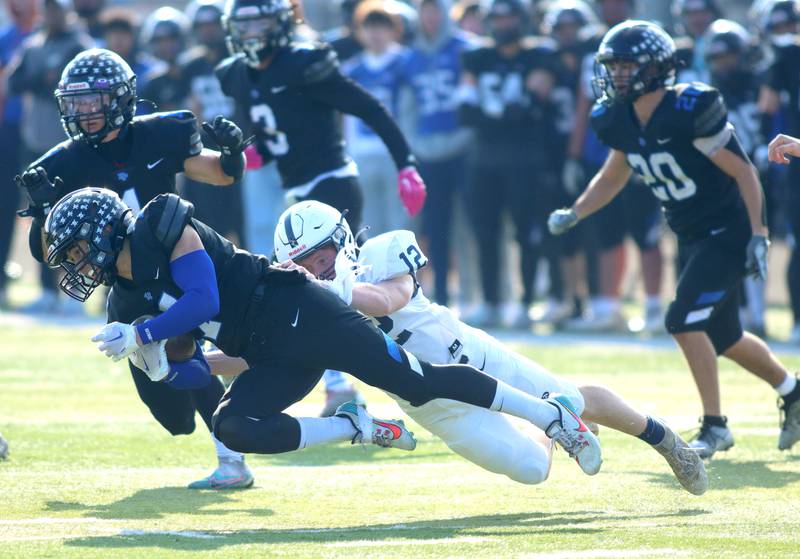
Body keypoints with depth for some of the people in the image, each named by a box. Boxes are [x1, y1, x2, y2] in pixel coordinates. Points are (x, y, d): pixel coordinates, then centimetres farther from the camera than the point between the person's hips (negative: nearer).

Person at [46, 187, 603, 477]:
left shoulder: (161, 226, -9)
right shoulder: (128, 308, 13)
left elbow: (203, 300, -20)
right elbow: (191, 375, 15)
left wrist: (141, 337, -16)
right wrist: (162, 369, -5)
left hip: (294, 313, -8)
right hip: (270, 359, 8)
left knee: (418, 383, -11)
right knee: (233, 429, -17)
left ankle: (553, 414, -1)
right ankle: (357, 428, -4)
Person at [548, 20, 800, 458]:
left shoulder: (690, 110, -24)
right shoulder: (620, 121, -2)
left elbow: (743, 172, -18)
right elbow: (613, 177, 18)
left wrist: (758, 234, -20)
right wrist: (574, 214, 6)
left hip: (729, 231, -8)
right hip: (691, 237, 8)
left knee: (684, 321, -18)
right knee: (722, 338, 16)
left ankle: (714, 426, -7)